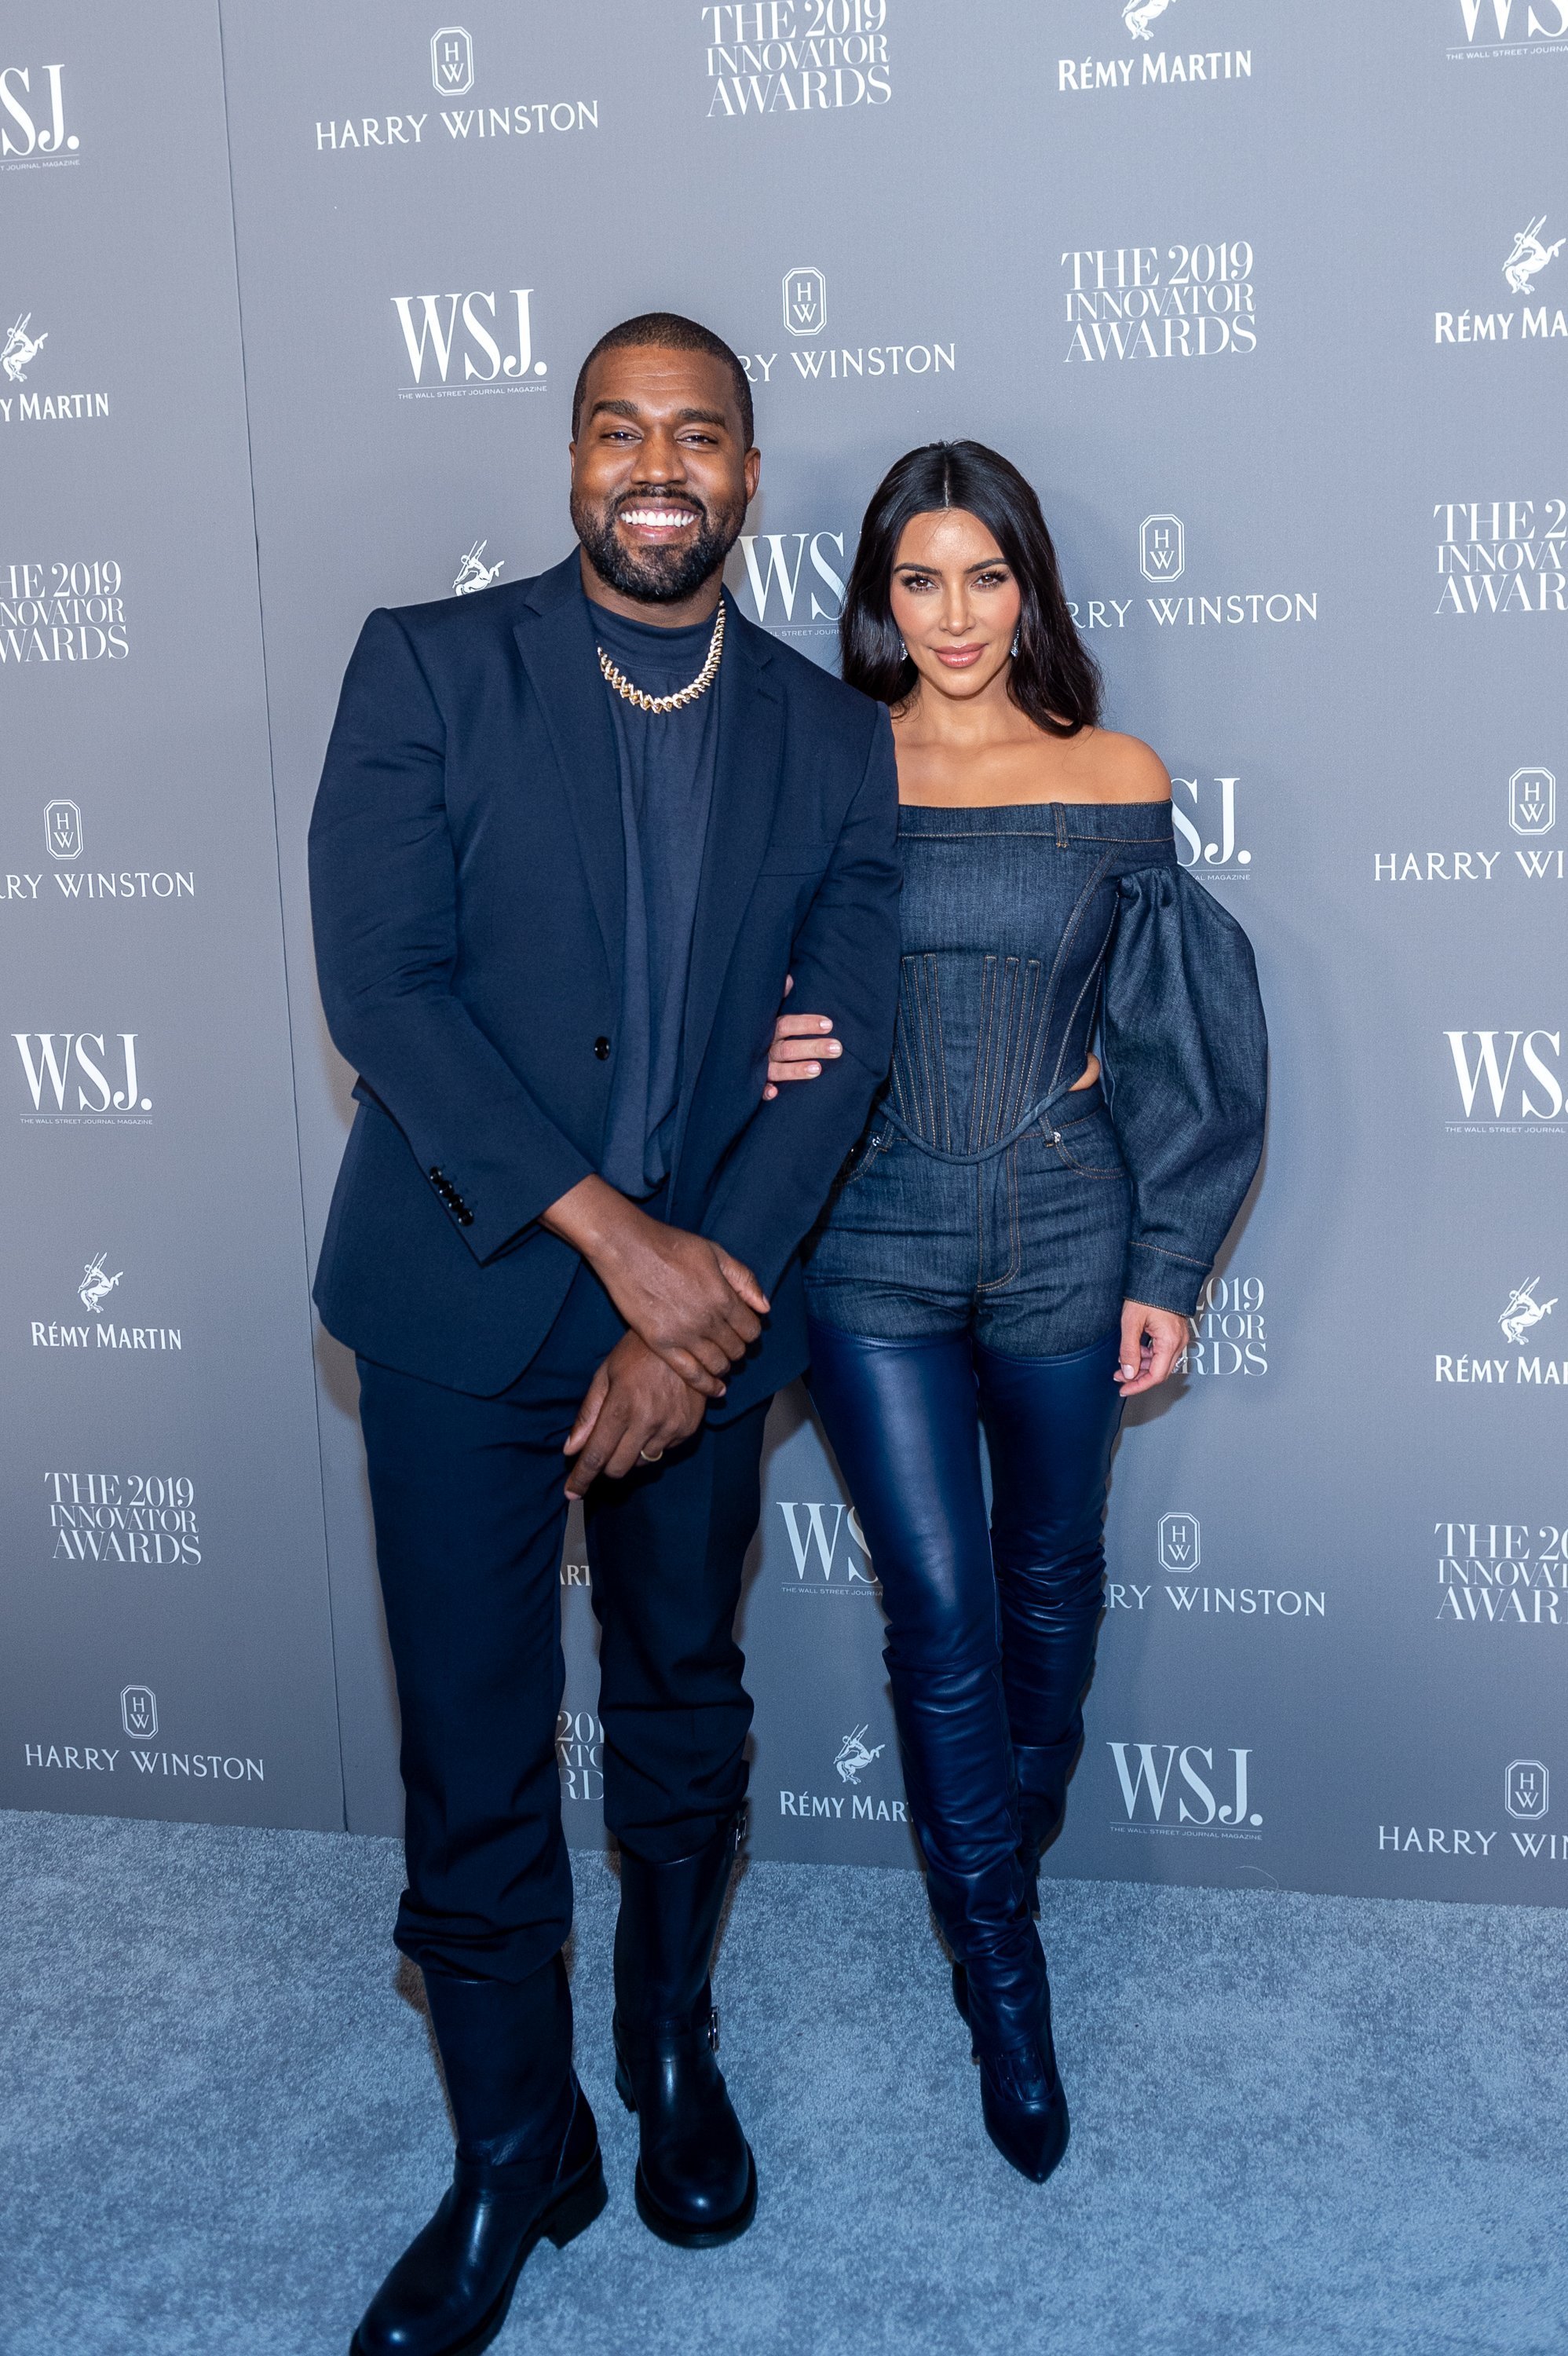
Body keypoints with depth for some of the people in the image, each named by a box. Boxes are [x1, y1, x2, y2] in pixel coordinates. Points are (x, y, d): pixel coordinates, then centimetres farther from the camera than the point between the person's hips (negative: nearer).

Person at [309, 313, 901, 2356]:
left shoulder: (831, 738, 4)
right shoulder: (427, 667, -4)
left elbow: (847, 1036, -2)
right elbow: (380, 980, -12)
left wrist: (702, 1297, -13)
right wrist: (611, 1231, -17)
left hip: (705, 1302, 2)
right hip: (464, 1299, -2)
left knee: (686, 1723, 18)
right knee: (474, 1763, 6)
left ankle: (674, 2054, 42)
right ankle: (514, 2155, 27)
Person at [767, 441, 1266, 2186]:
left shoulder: (1115, 782, -2)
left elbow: (1174, 1037, 1)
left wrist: (1169, 1269, 0)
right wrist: (762, 1048, -15)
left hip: (1066, 1237, 1)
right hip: (875, 1244, -1)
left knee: (1049, 1576, 17)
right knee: (939, 1609, -1)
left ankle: (1012, 1844, 45)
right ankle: (1001, 1975, 17)